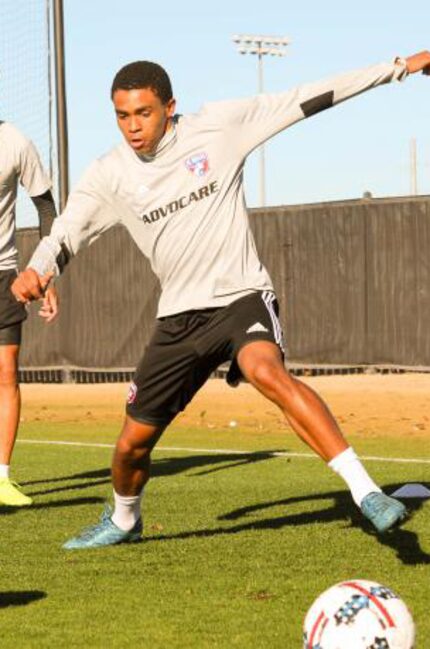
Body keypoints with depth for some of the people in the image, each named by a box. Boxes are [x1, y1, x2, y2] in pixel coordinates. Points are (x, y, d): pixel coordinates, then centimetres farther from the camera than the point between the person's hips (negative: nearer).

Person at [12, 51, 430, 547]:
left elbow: (307, 99, -5)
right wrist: (36, 270, -28)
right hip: (179, 316, 4)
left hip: (240, 296, -4)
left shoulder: (217, 127, -8)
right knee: (133, 442, 9)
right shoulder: (109, 175, -2)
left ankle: (365, 492, -37)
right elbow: (66, 232, -3)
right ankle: (123, 521, 43)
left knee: (266, 372, -36)